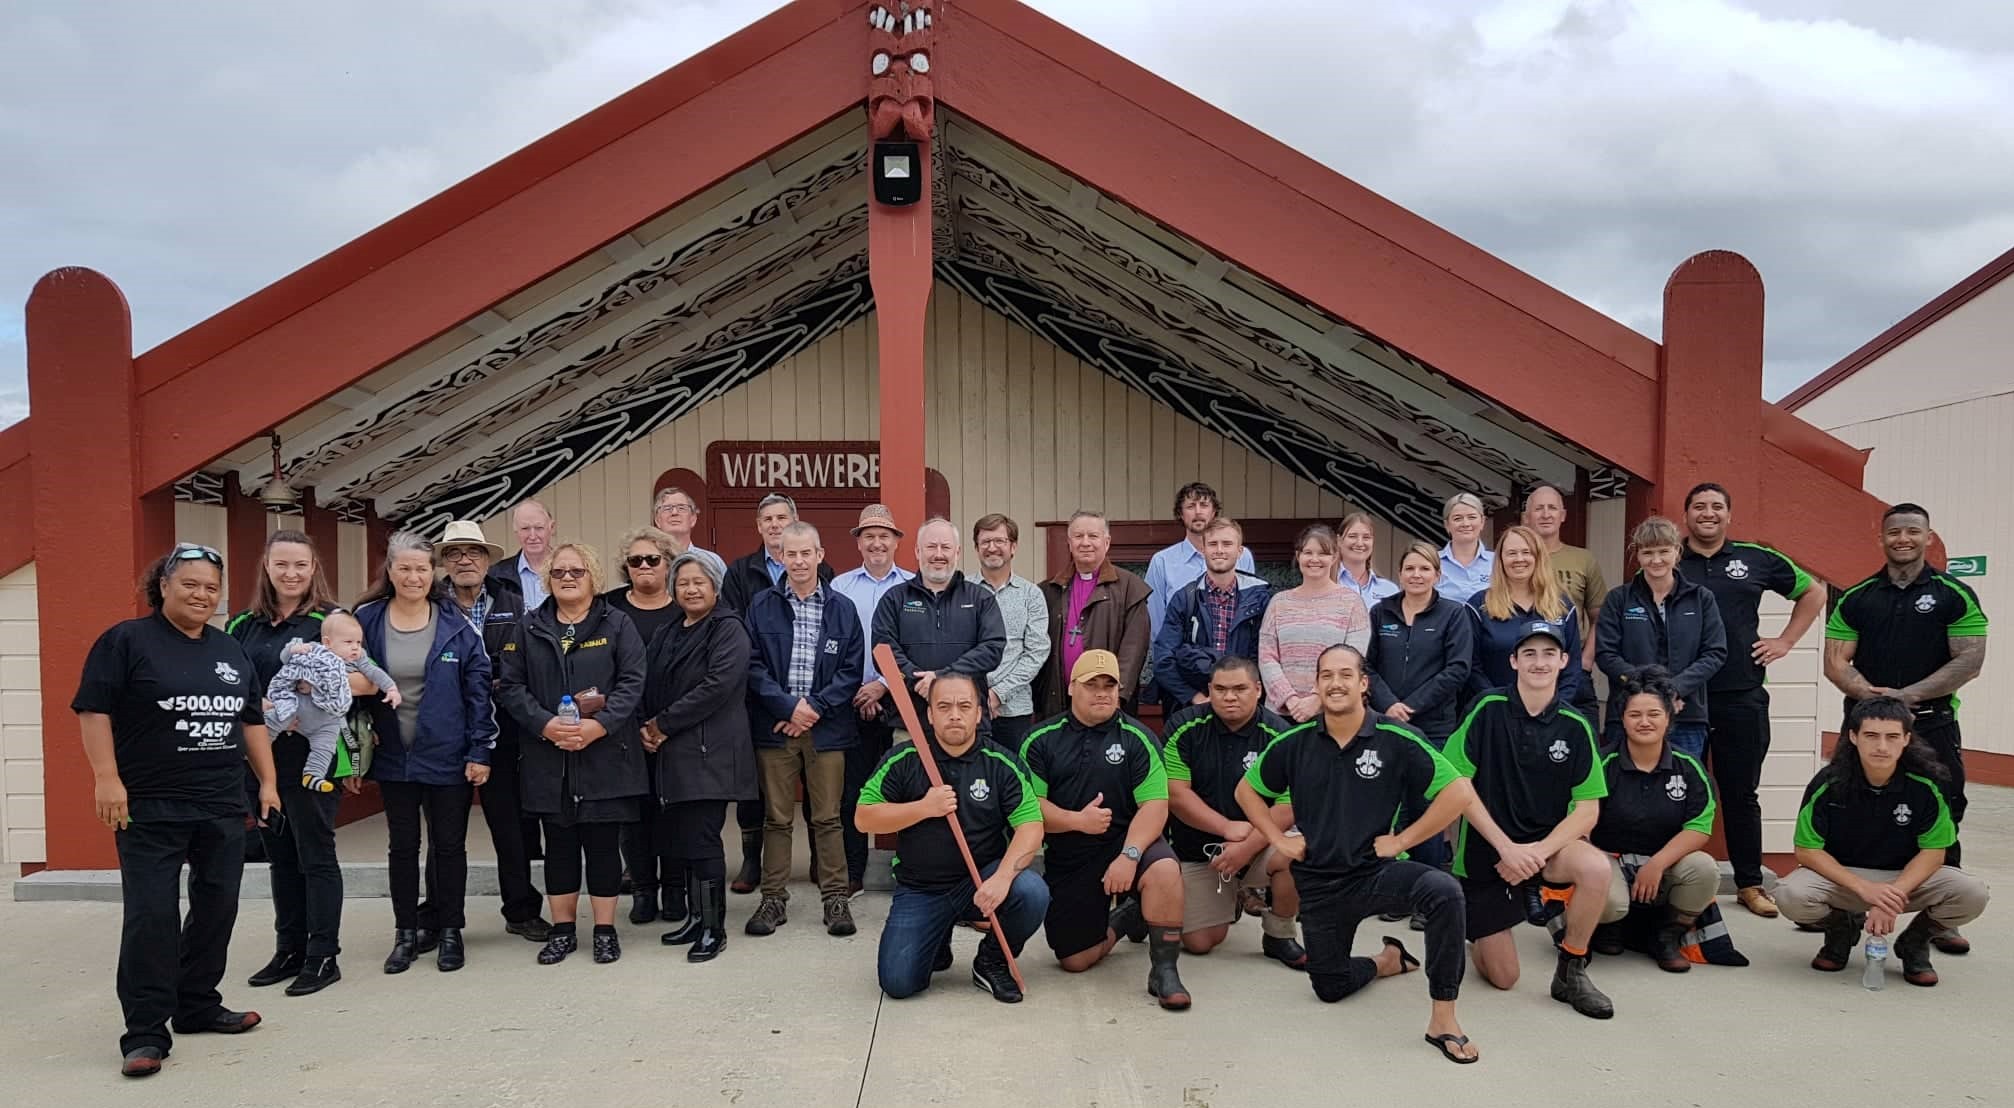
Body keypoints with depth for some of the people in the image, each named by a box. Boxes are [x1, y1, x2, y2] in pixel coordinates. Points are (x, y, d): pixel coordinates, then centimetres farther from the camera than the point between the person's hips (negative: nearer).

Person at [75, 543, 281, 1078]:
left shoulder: (231, 650, 14)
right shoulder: (126, 641, -3)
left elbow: (252, 720, 18)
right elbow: (94, 710, -8)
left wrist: (267, 782, 14)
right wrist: (106, 778, -16)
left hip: (223, 808, 6)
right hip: (150, 808, -6)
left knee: (217, 908, 10)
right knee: (151, 916, -6)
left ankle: (198, 1006, 24)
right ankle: (145, 1033, 1)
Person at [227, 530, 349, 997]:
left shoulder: (329, 620, -4)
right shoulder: (242, 625, 11)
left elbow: (366, 681, -12)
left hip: (310, 753, -5)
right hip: (258, 755, 5)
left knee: (315, 856, 1)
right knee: (280, 856, 14)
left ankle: (323, 958, 9)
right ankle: (289, 950, 26)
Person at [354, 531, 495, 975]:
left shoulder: (456, 625, -6)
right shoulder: (367, 621, -1)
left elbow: (479, 690, -6)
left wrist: (480, 751, -10)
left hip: (448, 756, -2)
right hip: (393, 756, 2)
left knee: (449, 844, 8)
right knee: (402, 846, 12)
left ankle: (449, 932, 22)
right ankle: (407, 933, 25)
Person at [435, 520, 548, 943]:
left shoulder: (511, 606, 7)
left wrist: (494, 686, -13)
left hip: (500, 731, 1)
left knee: (513, 823, 6)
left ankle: (522, 911, 18)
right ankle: (436, 918, 22)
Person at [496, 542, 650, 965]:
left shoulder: (617, 623, 2)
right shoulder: (529, 627, 9)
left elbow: (632, 681, -5)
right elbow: (509, 685, 2)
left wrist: (598, 726, -18)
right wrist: (544, 724, -13)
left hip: (605, 753, -2)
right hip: (548, 758, 2)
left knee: (603, 843, 3)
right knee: (559, 845, 10)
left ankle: (605, 930, 15)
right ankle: (562, 930, 21)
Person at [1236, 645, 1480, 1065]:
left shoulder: (1397, 740, -12)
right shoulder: (1295, 743, -3)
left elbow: (1459, 793, -13)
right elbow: (1247, 791, 12)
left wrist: (1401, 841, -12)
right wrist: (1280, 840, 1)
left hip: (1376, 871, -3)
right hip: (1318, 883, 3)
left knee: (1444, 891, -34)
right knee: (1330, 988, 11)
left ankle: (1443, 1019, -22)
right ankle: (1387, 960, 44)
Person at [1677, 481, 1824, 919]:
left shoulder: (1756, 559, 7)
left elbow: (1813, 592, 20)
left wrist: (1786, 640, 11)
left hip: (1742, 697, 1)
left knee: (1741, 795, 10)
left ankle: (1749, 884, 20)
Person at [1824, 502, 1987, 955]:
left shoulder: (1954, 595, 1)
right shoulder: (1855, 599, 7)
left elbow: (1970, 659, -7)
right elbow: (1835, 662, 4)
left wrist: (1907, 694, -15)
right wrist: (1869, 693, -16)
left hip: (1932, 724, -1)